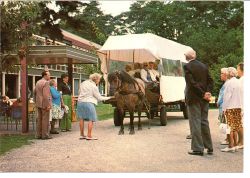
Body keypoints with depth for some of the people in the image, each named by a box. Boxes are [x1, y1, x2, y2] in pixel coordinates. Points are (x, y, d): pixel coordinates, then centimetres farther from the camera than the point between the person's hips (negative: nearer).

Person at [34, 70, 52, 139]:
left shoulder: (38, 82, 14)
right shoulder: (46, 83, -14)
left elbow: (34, 93, 19)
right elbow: (46, 95, -21)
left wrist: (36, 102, 24)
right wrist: (48, 105, -20)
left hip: (39, 104, 9)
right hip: (44, 104, -9)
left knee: (39, 119, 10)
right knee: (45, 119, -4)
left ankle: (38, 134, 13)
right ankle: (45, 135, -1)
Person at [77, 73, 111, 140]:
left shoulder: (83, 83, 11)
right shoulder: (94, 86, -8)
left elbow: (79, 92, 19)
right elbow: (99, 98, -4)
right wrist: (108, 98, 7)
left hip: (80, 102, 7)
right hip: (89, 103, -7)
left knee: (81, 119, 12)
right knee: (91, 119, 0)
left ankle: (82, 135, 17)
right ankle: (89, 135, -2)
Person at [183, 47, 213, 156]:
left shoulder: (187, 67, -10)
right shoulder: (203, 66, 10)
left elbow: (192, 83, -16)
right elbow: (210, 80, 7)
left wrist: (203, 94, -11)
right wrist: (208, 92, -4)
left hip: (193, 98, -6)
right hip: (203, 99, 6)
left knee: (195, 123, -1)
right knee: (204, 122, 14)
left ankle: (198, 149, 0)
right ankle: (209, 147, 19)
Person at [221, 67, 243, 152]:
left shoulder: (229, 83, -13)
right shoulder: (238, 82, 11)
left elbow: (227, 96, -16)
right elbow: (240, 95, 14)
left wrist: (224, 108, -11)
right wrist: (240, 105, 18)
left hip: (230, 107, -8)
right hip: (238, 106, 8)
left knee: (231, 127, -5)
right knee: (235, 127, 12)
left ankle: (231, 146, -4)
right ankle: (235, 145, 16)